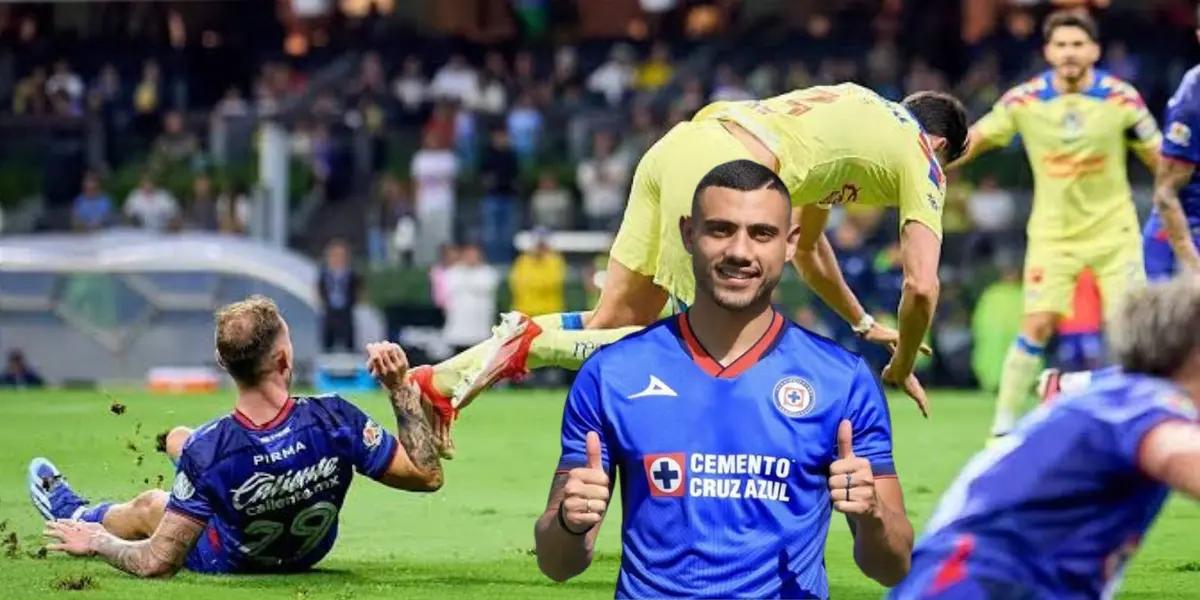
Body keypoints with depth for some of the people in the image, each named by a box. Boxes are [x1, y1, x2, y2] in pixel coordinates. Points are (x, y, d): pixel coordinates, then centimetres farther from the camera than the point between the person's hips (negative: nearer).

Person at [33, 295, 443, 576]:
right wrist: (400, 386, -24)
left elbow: (155, 564, -33)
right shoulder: (334, 418, -36)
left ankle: (75, 516, 62)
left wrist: (96, 543, -14)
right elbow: (427, 475, -25)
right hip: (310, 551, 4)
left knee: (148, 506, 28)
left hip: (232, 560, -4)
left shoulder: (203, 452, -40)